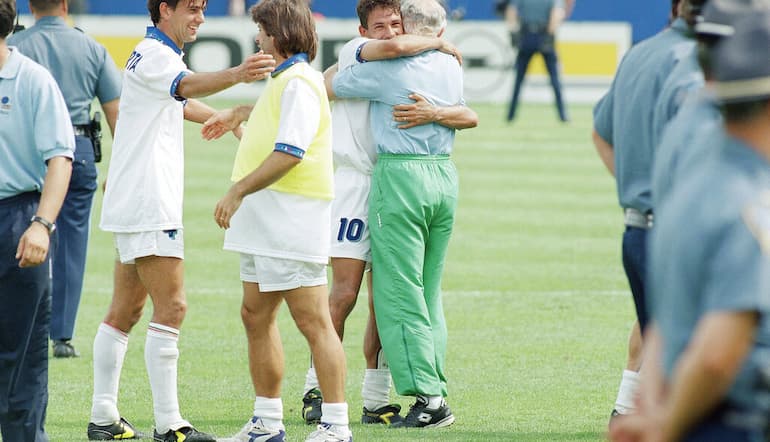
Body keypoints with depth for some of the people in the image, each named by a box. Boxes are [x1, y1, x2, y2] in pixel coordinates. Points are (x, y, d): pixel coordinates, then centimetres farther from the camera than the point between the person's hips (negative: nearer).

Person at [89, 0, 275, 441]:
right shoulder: (154, 55, -13)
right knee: (171, 307, -12)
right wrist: (237, 74, -53)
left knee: (125, 311, 12)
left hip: (134, 204, 11)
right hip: (149, 205, -11)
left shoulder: (154, 54, 19)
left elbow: (179, 102, 39)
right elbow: (187, 85, -35)